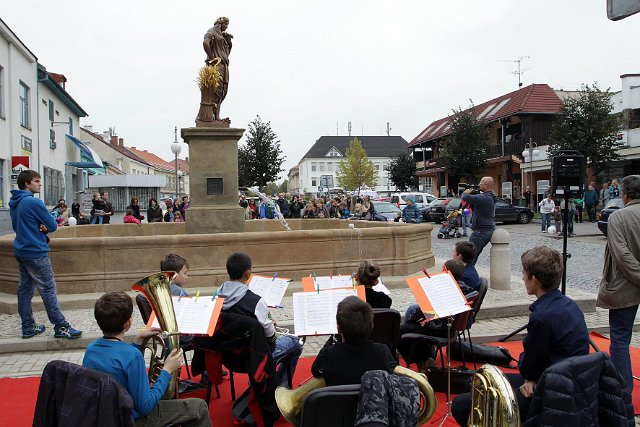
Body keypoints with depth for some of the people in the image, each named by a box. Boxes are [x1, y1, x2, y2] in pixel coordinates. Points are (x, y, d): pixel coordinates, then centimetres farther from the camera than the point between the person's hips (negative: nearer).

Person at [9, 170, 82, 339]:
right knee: (48, 289, -5)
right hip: (36, 252, -9)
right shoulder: (33, 202, -17)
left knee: (24, 289, 12)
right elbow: (53, 226, -15)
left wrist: (40, 228, 2)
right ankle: (61, 327, -1)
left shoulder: (14, 203, 11)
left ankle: (28, 327, 18)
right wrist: (45, 228, 7)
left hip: (20, 251, 9)